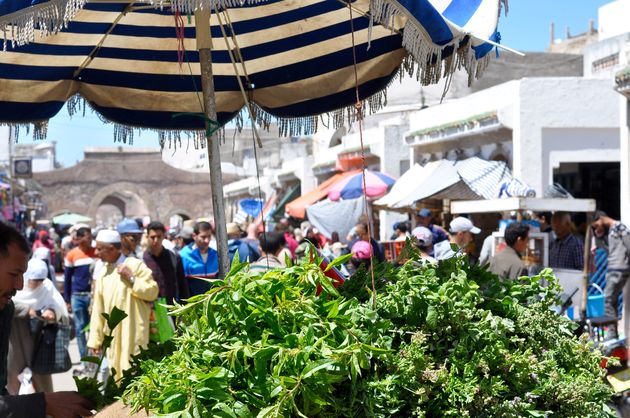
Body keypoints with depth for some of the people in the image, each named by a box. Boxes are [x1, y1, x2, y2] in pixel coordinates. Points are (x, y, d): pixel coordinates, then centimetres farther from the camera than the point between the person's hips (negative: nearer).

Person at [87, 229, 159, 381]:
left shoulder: (135, 265, -5)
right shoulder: (103, 273, 12)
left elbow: (153, 292, -9)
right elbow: (98, 308, 13)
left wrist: (131, 278, -17)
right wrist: (95, 339, 10)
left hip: (133, 333, -6)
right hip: (112, 335, 6)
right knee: (118, 376, 8)